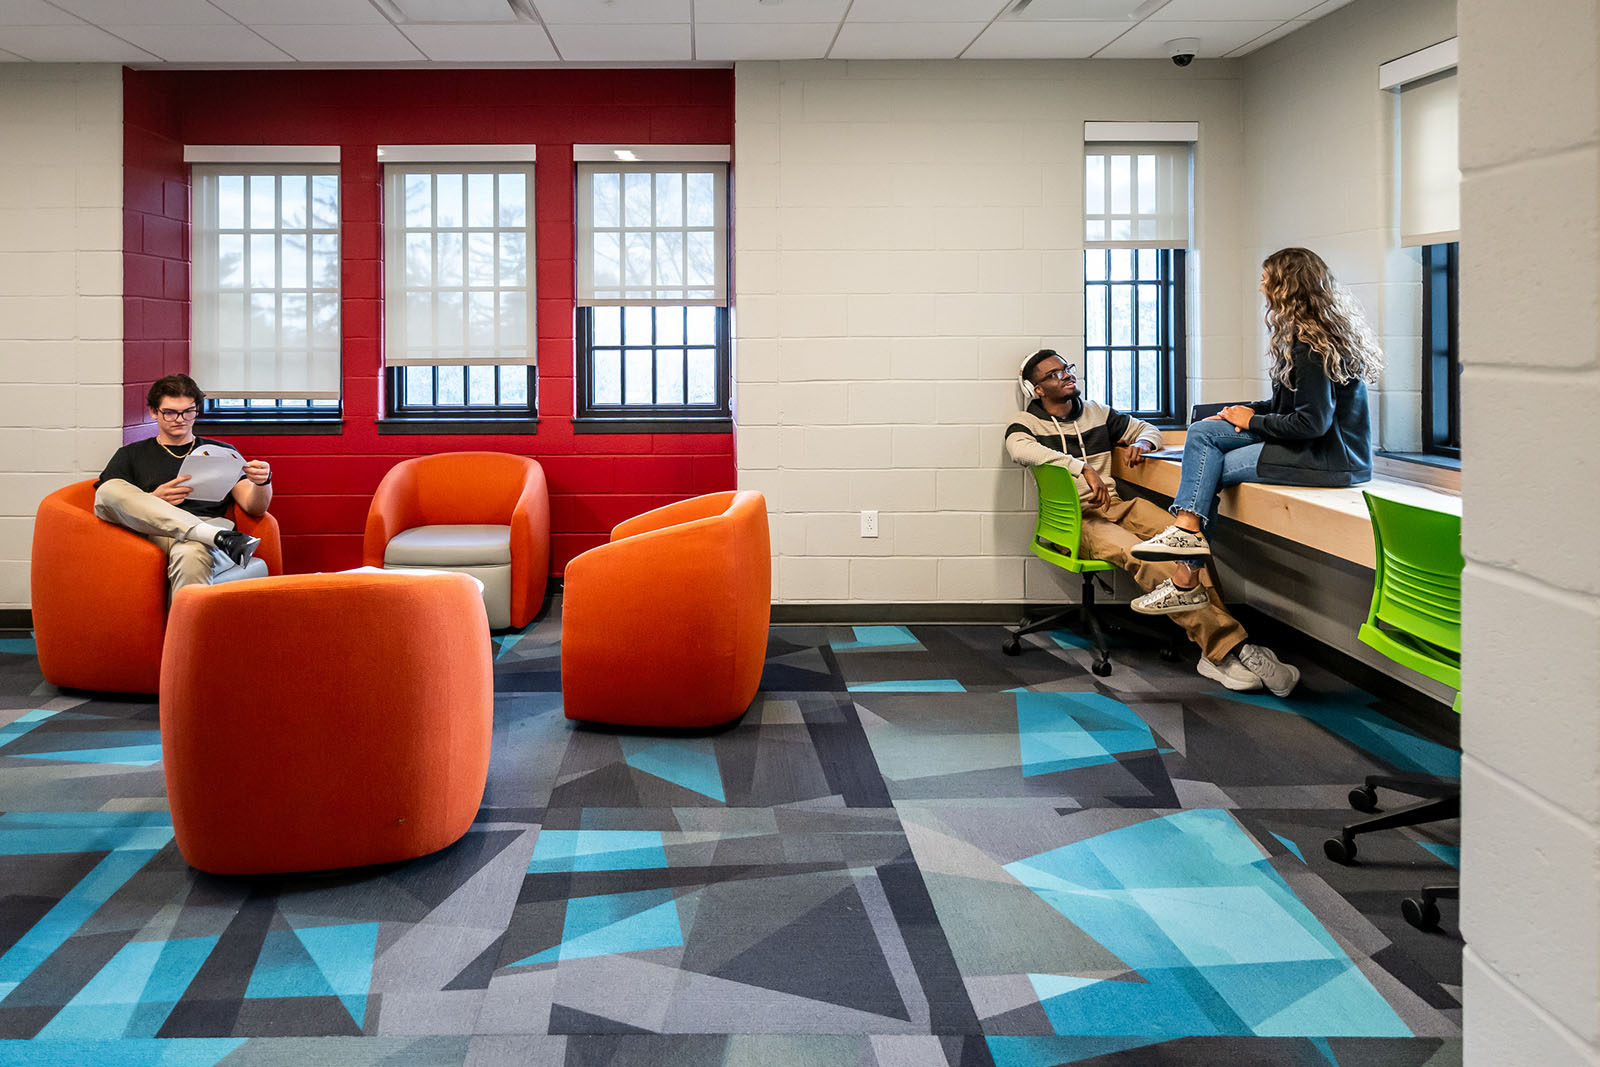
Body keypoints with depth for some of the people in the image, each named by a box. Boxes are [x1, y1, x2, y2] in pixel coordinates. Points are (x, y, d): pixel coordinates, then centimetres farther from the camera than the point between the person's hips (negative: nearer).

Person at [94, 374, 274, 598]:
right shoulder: (130, 456, 25)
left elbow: (255, 508, 14)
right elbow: (105, 504, 12)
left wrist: (263, 483, -10)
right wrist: (154, 501, -6)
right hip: (154, 534, 2)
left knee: (189, 553, -40)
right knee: (110, 489, -28)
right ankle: (216, 536, -39)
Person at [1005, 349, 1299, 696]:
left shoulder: (1096, 412, 23)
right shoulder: (1025, 423, 6)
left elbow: (1149, 429, 32)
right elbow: (1021, 448, -19)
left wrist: (1142, 442, 5)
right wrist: (1082, 467, -29)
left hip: (1114, 506, 5)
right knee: (1139, 555, -34)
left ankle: (1222, 652, -36)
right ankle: (1226, 646, -41)